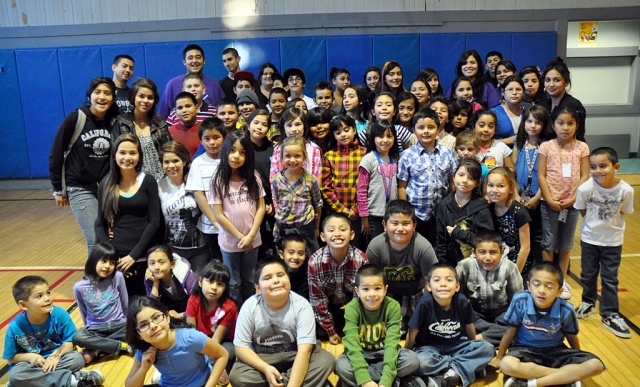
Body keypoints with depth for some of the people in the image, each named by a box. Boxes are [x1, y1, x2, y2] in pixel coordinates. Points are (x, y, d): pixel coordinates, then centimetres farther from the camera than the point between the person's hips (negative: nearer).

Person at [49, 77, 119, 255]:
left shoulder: (114, 122, 0)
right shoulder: (75, 119, -9)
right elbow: (56, 154, -3)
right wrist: (58, 189, -1)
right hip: (80, 189, -3)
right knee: (96, 241, -6)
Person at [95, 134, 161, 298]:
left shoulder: (148, 182, -1)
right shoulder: (106, 184, 4)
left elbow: (154, 222, -5)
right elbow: (100, 224, 6)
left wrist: (134, 255, -12)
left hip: (143, 257, -1)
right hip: (115, 257, 1)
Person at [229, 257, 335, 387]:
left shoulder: (301, 305, -21)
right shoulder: (250, 306, -18)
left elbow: (304, 350, -25)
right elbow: (241, 347, -13)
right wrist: (265, 368, -28)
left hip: (293, 356, -1)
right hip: (261, 359, 1)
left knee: (326, 360, -25)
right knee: (236, 376, -27)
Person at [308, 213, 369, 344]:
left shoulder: (361, 259, -26)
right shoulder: (315, 261, -26)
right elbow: (317, 299, -16)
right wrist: (331, 331, -10)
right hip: (329, 307, 0)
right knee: (318, 331, -14)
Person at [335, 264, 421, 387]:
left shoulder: (393, 306, -20)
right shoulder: (352, 308, -22)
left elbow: (391, 343, -27)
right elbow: (353, 344, -29)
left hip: (385, 352, 0)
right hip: (361, 353, 0)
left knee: (413, 360, -27)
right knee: (341, 365, -31)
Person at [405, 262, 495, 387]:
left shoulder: (462, 302, -14)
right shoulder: (425, 303, -22)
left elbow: (469, 327, 5)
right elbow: (412, 333, -13)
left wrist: (473, 349, 19)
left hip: (456, 346, 3)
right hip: (430, 347, -3)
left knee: (487, 348, -18)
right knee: (419, 362, -35)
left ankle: (452, 374, -22)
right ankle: (464, 368, -18)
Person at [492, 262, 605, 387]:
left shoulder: (566, 310, -17)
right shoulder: (520, 301, -22)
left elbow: (572, 338, 4)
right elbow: (510, 332, -7)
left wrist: (578, 362, 17)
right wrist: (499, 358, 3)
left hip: (555, 351, 3)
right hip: (525, 349, -2)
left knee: (596, 365, -21)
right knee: (507, 365, -36)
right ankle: (567, 377, -19)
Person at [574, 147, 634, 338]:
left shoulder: (626, 190, -22)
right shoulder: (585, 188, -24)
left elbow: (623, 212, -4)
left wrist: (609, 224, -8)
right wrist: (594, 224, -5)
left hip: (613, 241, 0)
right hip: (589, 239, 0)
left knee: (610, 279, 10)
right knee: (588, 274, 17)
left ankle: (610, 315, 24)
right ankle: (588, 302, 42)